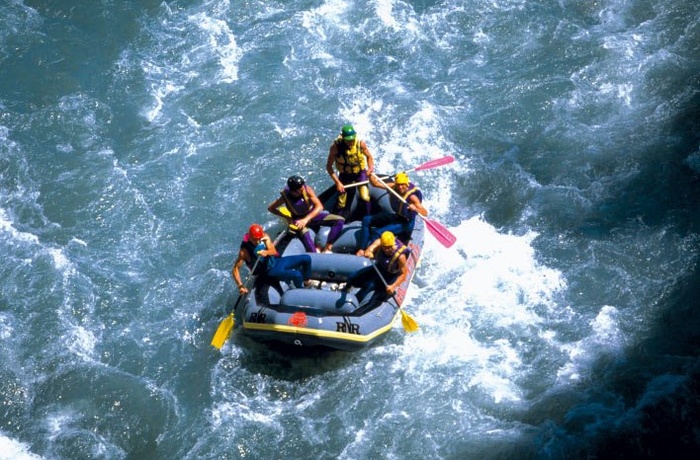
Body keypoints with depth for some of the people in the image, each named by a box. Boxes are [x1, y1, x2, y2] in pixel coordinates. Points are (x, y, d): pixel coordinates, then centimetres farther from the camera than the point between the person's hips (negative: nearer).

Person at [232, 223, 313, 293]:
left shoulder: (265, 237, -9)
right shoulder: (245, 250, -24)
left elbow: (273, 251, -17)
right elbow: (235, 269, -24)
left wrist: (266, 252, -41)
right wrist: (240, 286, -36)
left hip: (275, 261, 7)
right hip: (269, 272, -7)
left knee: (306, 259, 3)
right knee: (297, 275, -26)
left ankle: (306, 282, 27)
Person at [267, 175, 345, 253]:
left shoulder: (307, 190, -20)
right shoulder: (285, 197, -19)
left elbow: (319, 207, -26)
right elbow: (270, 208, -4)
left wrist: (306, 219, -38)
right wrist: (287, 217, -13)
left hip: (312, 215, 3)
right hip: (298, 219, -3)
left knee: (339, 220, -15)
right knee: (303, 231, -41)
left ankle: (327, 248, -20)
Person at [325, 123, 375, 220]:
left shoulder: (360, 143, -20)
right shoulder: (336, 146, -24)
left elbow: (369, 156, 0)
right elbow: (329, 166, -17)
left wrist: (371, 167, -19)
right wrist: (337, 182, -22)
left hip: (360, 173, 1)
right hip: (345, 175, -1)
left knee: (365, 198, -14)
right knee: (341, 204, 0)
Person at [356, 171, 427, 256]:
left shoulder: (412, 196, -27)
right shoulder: (393, 187, -10)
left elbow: (425, 213, -32)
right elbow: (376, 183, -9)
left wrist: (415, 208, -51)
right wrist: (370, 176, -28)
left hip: (406, 223, -8)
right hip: (395, 216, 8)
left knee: (377, 232, -26)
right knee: (367, 220, 3)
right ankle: (362, 250, -2)